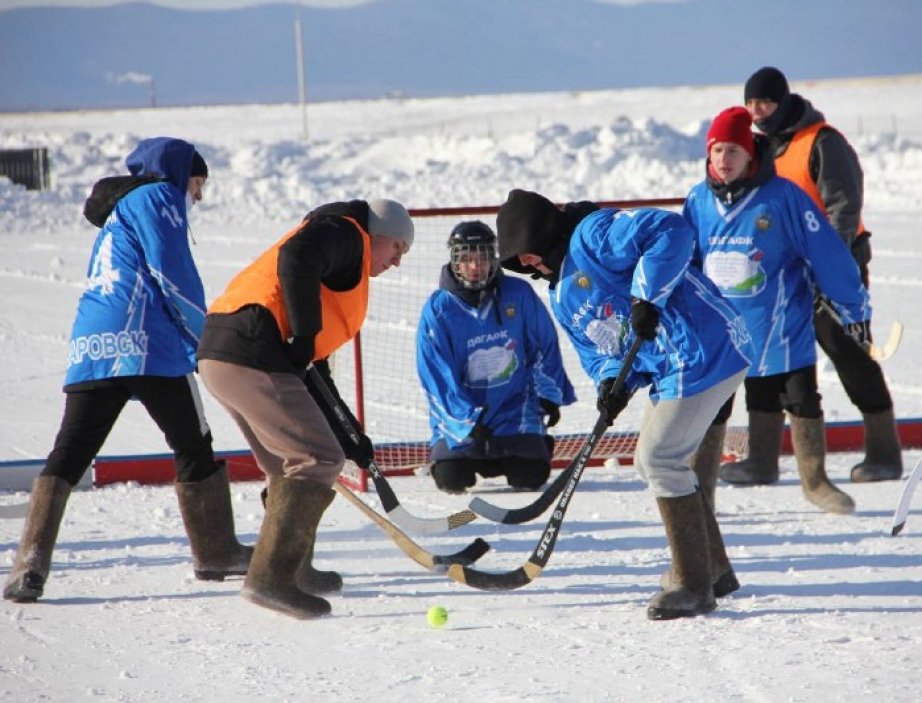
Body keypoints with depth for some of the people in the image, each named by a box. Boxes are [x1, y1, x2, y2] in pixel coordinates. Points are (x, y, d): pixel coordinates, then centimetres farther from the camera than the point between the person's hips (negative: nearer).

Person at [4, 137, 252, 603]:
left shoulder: (116, 216, 32)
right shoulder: (157, 197, 4)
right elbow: (174, 276, -6)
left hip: (90, 347, 7)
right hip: (146, 345, -7)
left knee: (68, 455, -1)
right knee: (193, 447, 7)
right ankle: (216, 553, 14)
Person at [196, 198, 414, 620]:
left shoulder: (347, 268, 31)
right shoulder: (344, 232, 3)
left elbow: (314, 368, 33)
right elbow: (295, 259, -21)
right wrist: (305, 336, -16)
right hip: (252, 358, -10)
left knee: (290, 465, 23)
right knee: (318, 460, -8)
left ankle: (295, 569, 34)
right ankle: (270, 577, -13)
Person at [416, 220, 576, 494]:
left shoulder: (518, 294, -7)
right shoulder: (438, 309, -11)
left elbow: (545, 345, 6)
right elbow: (436, 374, -12)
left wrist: (549, 395, 3)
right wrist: (468, 418, -19)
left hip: (515, 407, 1)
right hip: (460, 413, -1)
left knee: (530, 477, -12)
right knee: (452, 480, -14)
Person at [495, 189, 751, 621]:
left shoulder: (593, 234, -11)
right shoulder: (563, 297, 19)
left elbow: (670, 230, -23)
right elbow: (595, 348, 19)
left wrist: (646, 298, -27)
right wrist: (612, 380, -4)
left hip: (704, 349, -11)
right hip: (669, 369, 11)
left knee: (660, 457, -12)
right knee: (653, 461, 17)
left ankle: (693, 585, -7)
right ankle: (713, 569, 29)